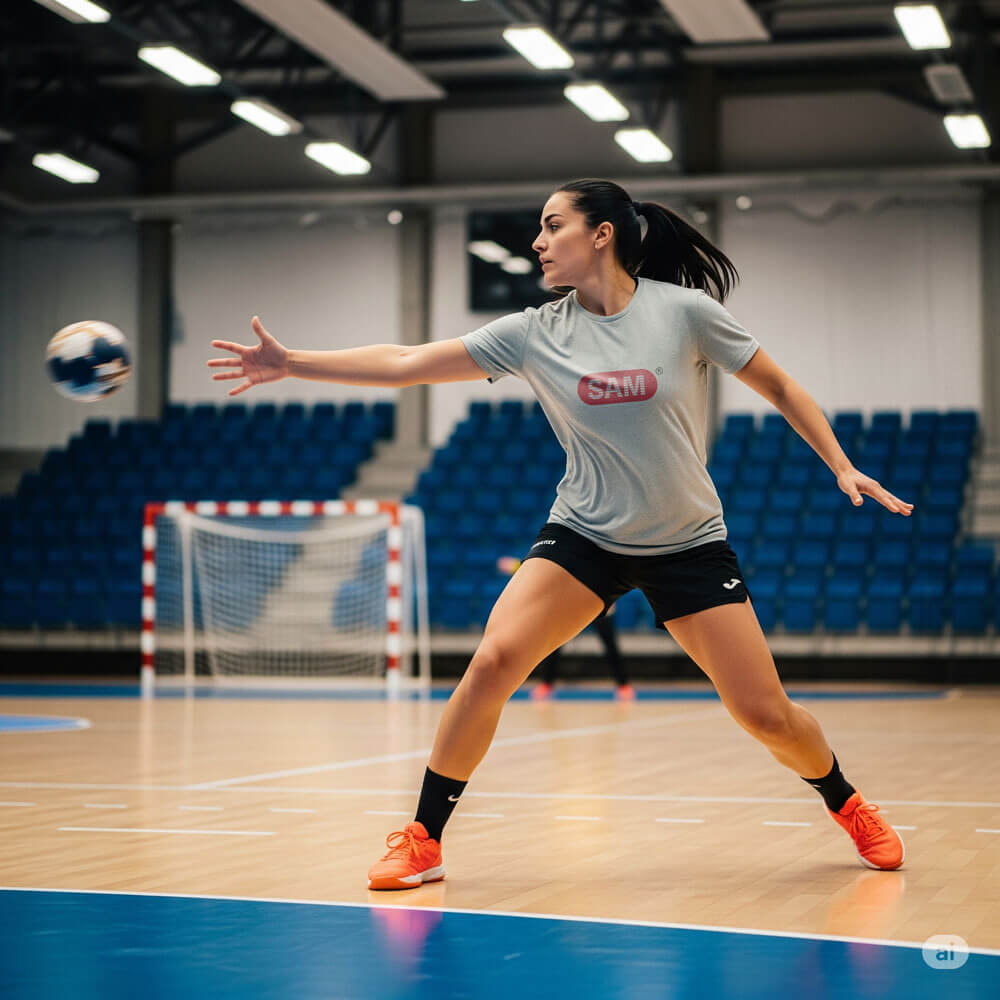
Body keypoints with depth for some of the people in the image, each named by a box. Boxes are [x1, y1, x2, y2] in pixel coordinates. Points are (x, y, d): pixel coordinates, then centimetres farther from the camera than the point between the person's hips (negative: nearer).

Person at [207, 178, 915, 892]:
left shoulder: (686, 310, -10)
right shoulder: (535, 334, -5)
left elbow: (779, 387, 1)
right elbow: (404, 363, -6)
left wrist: (843, 466, -6)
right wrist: (292, 363, -12)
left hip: (689, 545, -1)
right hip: (583, 536, 1)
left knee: (766, 715, -4)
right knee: (494, 660, -20)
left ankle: (848, 805, 29)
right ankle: (423, 841, -7)